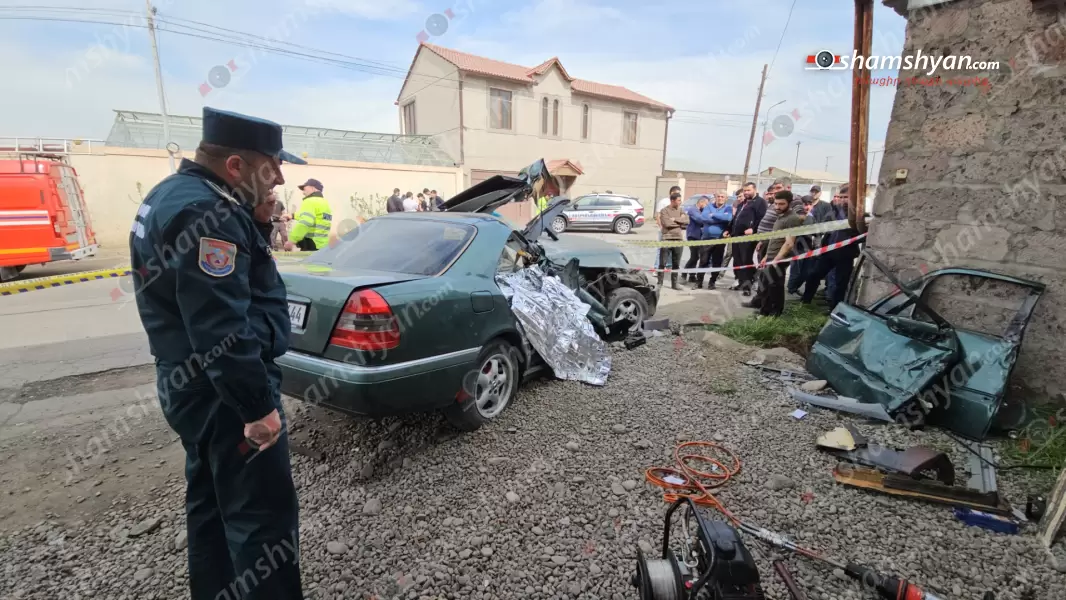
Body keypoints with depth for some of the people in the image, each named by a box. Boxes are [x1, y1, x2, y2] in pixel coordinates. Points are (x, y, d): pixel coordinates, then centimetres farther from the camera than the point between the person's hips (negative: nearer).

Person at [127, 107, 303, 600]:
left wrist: (256, 227, 2)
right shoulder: (205, 213, -22)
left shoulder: (175, 194, 11)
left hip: (195, 385, 11)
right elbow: (221, 330, -27)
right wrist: (258, 406, -21)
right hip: (224, 392, -11)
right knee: (264, 516, -1)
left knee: (213, 503, 22)